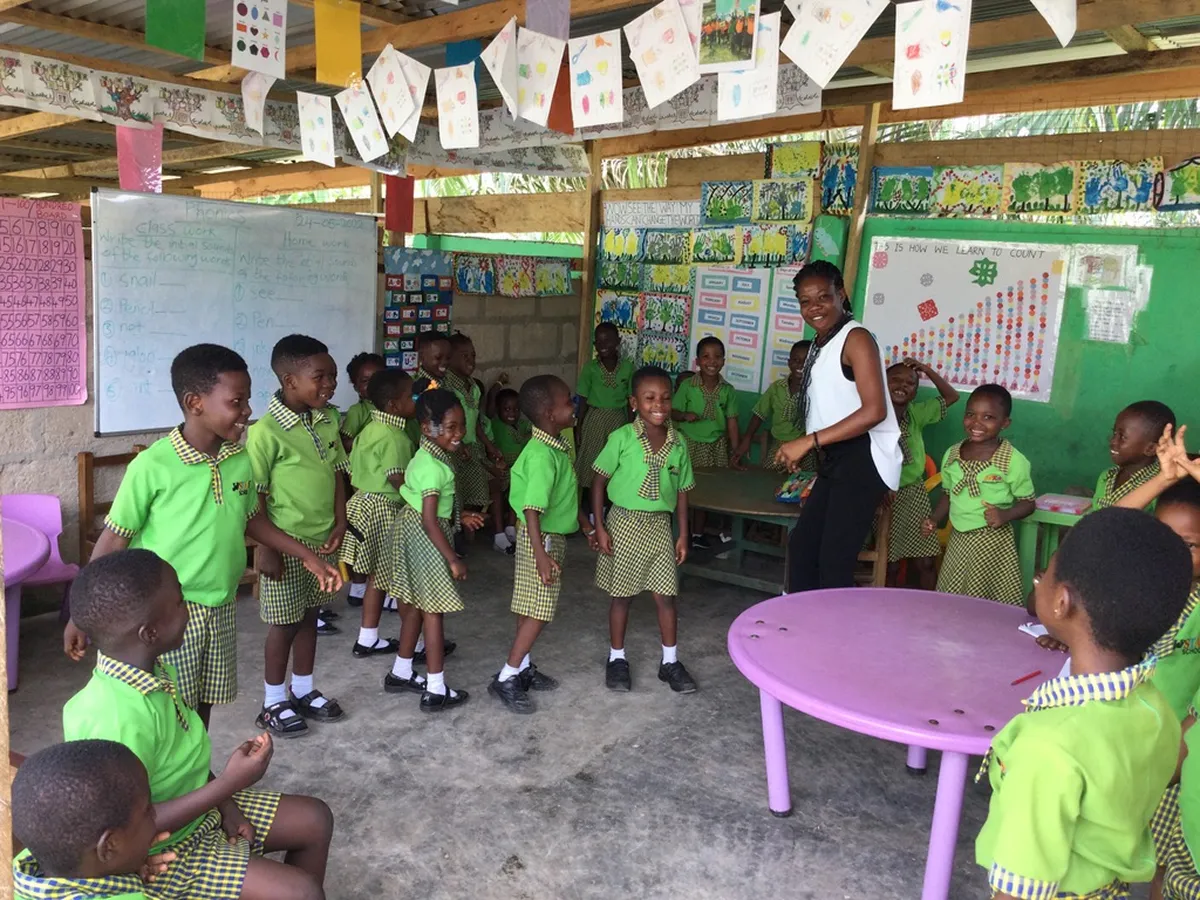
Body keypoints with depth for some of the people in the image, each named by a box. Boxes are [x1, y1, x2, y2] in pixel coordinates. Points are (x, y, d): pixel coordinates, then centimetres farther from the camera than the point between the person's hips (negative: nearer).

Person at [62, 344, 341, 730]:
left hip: (221, 609, 6)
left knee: (203, 709, 18)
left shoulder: (240, 460, -1)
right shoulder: (152, 466, -19)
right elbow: (113, 541, -11)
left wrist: (306, 555, 13)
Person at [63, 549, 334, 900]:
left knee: (315, 819, 12)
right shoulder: (119, 718, -34)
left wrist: (224, 800, -2)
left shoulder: (152, 670, -6)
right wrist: (229, 784, -30)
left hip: (195, 811, 9)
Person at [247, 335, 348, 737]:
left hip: (322, 541, 6)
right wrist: (267, 549, -15)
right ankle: (273, 703, 24)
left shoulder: (327, 423, 1)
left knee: (309, 616, 18)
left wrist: (339, 525, 0)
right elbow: (254, 498, -16)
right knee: (284, 624, 7)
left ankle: (303, 691, 34)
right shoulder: (266, 432, -19)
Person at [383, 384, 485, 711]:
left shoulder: (427, 457, 7)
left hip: (410, 531, 10)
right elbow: (429, 522, -26)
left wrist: (460, 517, 16)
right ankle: (436, 691, 9)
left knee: (416, 607, 20)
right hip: (423, 538, -10)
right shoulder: (435, 467, -24)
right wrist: (454, 560, -21)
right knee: (433, 612, -1)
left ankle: (400, 674, 33)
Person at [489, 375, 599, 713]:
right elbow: (532, 510, -29)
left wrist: (587, 525, 23)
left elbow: (568, 494, 18)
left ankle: (523, 667, 30)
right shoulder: (542, 456, -25)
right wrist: (541, 555, -31)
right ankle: (506, 679, 7)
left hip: (552, 537, 9)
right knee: (536, 613, -2)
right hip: (542, 539, -9)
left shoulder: (557, 446, 6)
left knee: (530, 609, 18)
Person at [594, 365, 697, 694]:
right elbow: (599, 481, -6)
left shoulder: (678, 444, -1)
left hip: (660, 525, 3)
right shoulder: (622, 439, -12)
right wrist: (599, 526, -9)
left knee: (665, 595, 6)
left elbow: (682, 491, 7)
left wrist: (683, 534, 6)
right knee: (621, 595, 9)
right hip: (624, 523, -3)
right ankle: (617, 658, 26)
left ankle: (670, 661, 22)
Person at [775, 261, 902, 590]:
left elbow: (874, 411, -22)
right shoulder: (820, 345, 16)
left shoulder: (855, 338, -12)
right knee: (801, 543, 16)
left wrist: (809, 441, -23)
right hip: (835, 460, 10)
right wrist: (803, 450, 4)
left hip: (863, 459, -10)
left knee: (834, 559, -9)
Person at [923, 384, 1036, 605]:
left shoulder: (1014, 461, -13)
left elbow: (1028, 502, -5)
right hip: (958, 539, 5)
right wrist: (935, 519, -1)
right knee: (949, 602, 14)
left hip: (993, 541, -5)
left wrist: (1005, 515, -23)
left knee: (992, 601, 3)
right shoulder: (952, 455, 1)